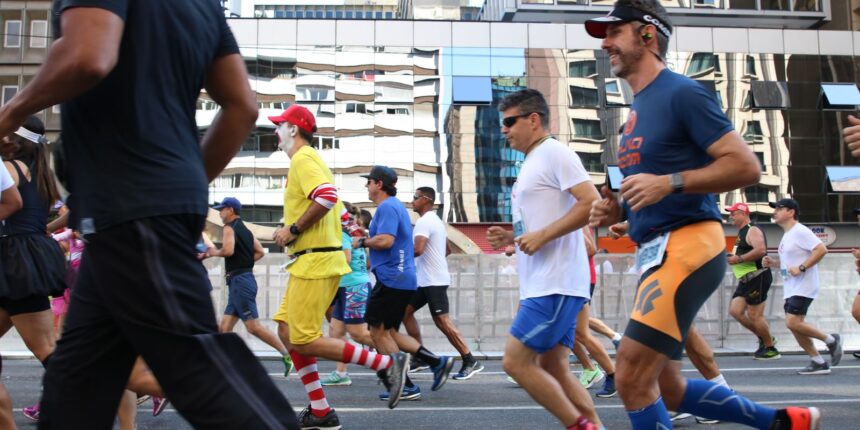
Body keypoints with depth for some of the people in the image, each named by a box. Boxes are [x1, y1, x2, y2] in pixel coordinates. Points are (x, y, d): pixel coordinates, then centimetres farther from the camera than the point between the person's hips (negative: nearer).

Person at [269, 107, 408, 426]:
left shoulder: (302, 158, -9)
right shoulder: (308, 159, 22)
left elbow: (326, 196, -27)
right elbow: (335, 206, 25)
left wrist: (293, 229, -18)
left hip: (314, 261, -10)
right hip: (312, 260, 10)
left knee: (304, 341, -10)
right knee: (287, 331, 9)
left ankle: (386, 363, -7)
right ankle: (320, 412, 11)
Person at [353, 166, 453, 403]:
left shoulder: (387, 207, -12)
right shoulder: (396, 206, 21)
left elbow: (385, 240, -25)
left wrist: (361, 242, -9)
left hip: (391, 279, -10)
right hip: (403, 279, 10)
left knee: (378, 331, -4)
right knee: (388, 332, 14)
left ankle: (405, 386, -1)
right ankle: (437, 361, 9)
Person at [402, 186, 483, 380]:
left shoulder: (424, 222, -15)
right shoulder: (435, 220, 18)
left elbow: (418, 249, -28)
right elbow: (448, 248, 27)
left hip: (433, 280, -11)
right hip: (428, 279, 11)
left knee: (442, 321, -10)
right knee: (406, 311, 13)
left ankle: (470, 361, -8)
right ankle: (421, 356, 15)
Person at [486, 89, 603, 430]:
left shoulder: (554, 152, -8)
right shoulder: (532, 163, 21)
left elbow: (591, 203, -19)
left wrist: (541, 236, -20)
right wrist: (512, 238, 11)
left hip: (555, 284, -10)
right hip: (542, 284, 10)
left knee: (516, 363, -10)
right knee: (553, 369, 9)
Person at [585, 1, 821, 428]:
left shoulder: (681, 93, -8)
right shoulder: (637, 108, 19)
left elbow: (746, 166, -13)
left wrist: (670, 182, -23)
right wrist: (617, 210, 9)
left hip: (687, 245, -10)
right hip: (655, 251, 10)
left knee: (632, 377, -14)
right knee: (667, 389, 13)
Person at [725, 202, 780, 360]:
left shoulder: (752, 231, -12)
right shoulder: (742, 233, 19)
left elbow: (760, 250, -28)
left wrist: (739, 258, -24)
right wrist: (733, 258, 14)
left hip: (758, 278, -10)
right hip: (746, 280, 10)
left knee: (754, 315, -5)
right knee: (735, 311, 3)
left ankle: (771, 349, 9)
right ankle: (764, 338, 15)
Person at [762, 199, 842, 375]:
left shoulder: (800, 231, -12)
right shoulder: (787, 235, 18)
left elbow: (821, 249, -21)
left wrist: (801, 267, -24)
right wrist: (774, 263, 10)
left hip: (803, 287, -10)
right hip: (791, 289, 10)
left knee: (793, 322, -18)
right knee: (794, 326, 5)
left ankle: (831, 340, 1)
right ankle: (818, 362, 12)